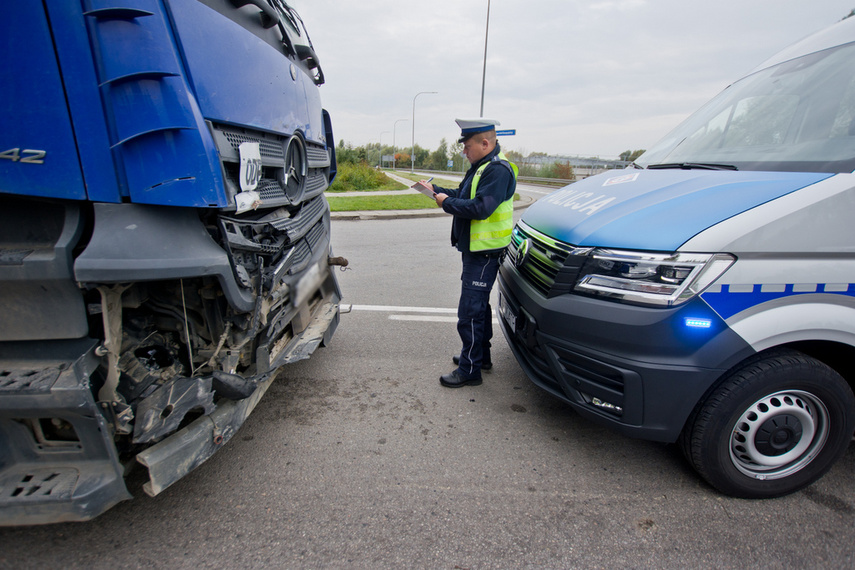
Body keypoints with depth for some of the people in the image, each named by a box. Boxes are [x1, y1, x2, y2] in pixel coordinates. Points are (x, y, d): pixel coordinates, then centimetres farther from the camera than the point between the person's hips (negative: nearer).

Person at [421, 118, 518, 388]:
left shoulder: (498, 170, -19)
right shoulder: (480, 167, 15)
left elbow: (480, 207, -29)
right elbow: (463, 194, 21)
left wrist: (447, 203, -18)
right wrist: (436, 189, 11)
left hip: (485, 253, -11)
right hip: (475, 250, 11)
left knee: (470, 312, -6)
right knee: (478, 305, 20)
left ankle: (469, 370, 6)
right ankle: (481, 356, 36)